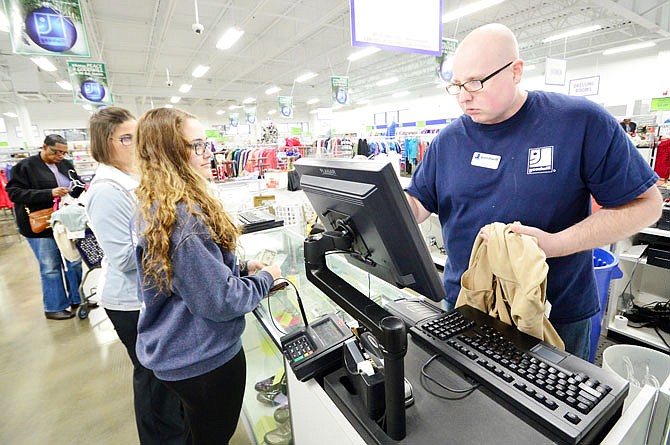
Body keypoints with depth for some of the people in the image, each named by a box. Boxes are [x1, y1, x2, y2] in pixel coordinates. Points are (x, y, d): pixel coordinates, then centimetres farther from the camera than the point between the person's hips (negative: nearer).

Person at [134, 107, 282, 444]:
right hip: (204, 359, -9)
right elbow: (220, 300, -27)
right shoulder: (182, 214, -30)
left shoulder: (155, 205, 2)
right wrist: (266, 278, -11)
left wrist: (242, 266, 5)